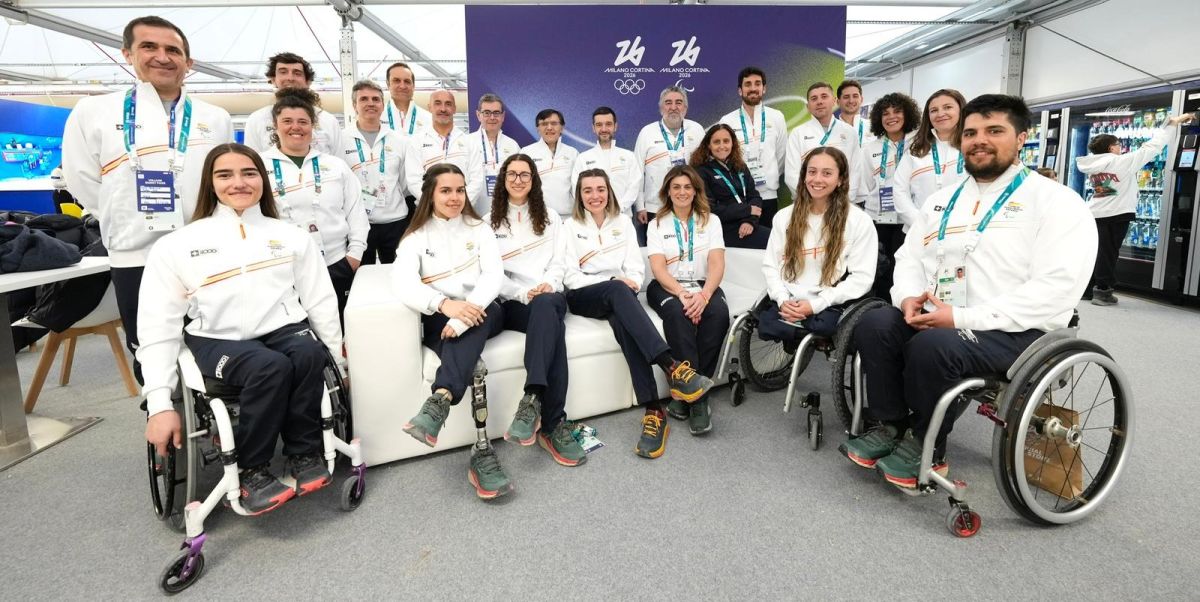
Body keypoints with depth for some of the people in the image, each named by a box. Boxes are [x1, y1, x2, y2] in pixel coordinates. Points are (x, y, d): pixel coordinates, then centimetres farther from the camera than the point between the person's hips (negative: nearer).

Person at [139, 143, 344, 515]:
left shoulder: (292, 236, 12)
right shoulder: (176, 245, 7)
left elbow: (321, 302, 11)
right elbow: (158, 326, 3)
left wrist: (339, 363, 8)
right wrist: (160, 404, -4)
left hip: (284, 330, 2)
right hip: (218, 339, -1)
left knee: (309, 355, -33)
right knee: (271, 366, -33)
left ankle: (304, 452, -10)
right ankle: (251, 470, -12)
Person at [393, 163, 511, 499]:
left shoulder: (479, 229, 14)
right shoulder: (416, 236, 10)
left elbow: (494, 274, -3)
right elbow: (403, 284, -9)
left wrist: (465, 314, -22)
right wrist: (445, 304, -30)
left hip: (481, 312, 1)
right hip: (439, 320, -1)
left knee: (468, 332, -37)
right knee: (471, 358, -33)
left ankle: (438, 404, -51)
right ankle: (482, 450, -41)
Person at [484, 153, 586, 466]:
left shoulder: (550, 218, 24)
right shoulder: (489, 222, 17)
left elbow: (558, 261, 14)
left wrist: (548, 285, -9)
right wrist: (523, 293, -12)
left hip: (550, 296, 2)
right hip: (512, 302, -2)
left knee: (546, 306, -39)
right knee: (551, 324, -37)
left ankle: (533, 400, -46)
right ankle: (553, 423, -40)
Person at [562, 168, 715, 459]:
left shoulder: (623, 222, 19)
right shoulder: (570, 226, 12)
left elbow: (635, 267, 10)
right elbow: (570, 276, 0)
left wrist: (631, 283, -14)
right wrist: (613, 282, -14)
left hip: (618, 295, 2)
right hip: (583, 297, -1)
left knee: (622, 320, -36)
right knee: (617, 291, -37)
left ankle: (653, 411, -44)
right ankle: (671, 367, -49)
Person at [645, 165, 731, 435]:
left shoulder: (710, 221, 12)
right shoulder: (657, 224, 10)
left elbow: (717, 265, -2)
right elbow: (658, 268, -5)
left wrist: (703, 295, -23)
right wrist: (682, 294, -25)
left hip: (702, 285, 1)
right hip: (667, 287, -1)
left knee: (719, 312, -33)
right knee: (677, 312, -36)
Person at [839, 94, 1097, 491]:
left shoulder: (1056, 202, -5)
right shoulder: (941, 200, 16)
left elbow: (1055, 290, -16)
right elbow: (909, 257, 16)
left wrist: (961, 318, -23)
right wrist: (909, 297, -8)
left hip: (1013, 331, -6)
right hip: (934, 318, 6)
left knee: (932, 346, -33)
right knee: (874, 324, -20)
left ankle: (926, 448, -9)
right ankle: (890, 427, -5)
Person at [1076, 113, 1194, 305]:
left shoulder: (1092, 165, 4)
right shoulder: (1123, 162, -10)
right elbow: (1152, 147, -5)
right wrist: (1173, 123, 5)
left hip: (1094, 214, 5)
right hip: (1116, 214, -5)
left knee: (1093, 252, 10)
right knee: (1108, 253, -1)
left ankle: (1086, 288, 13)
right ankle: (1102, 291, 2)